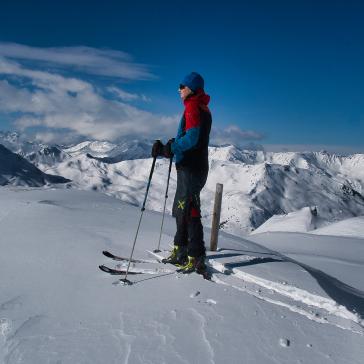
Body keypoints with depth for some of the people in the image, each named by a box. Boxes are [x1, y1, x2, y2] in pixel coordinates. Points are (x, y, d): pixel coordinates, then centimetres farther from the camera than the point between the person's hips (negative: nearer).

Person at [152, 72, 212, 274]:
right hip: (191, 166, 10)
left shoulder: (193, 107, -12)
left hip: (191, 169, -10)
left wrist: (167, 149, -18)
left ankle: (196, 259, 0)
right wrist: (172, 147, 13)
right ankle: (180, 251, 25)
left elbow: (192, 139, -23)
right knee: (181, 210, 16)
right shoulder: (202, 108, 19)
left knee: (189, 212, -7)